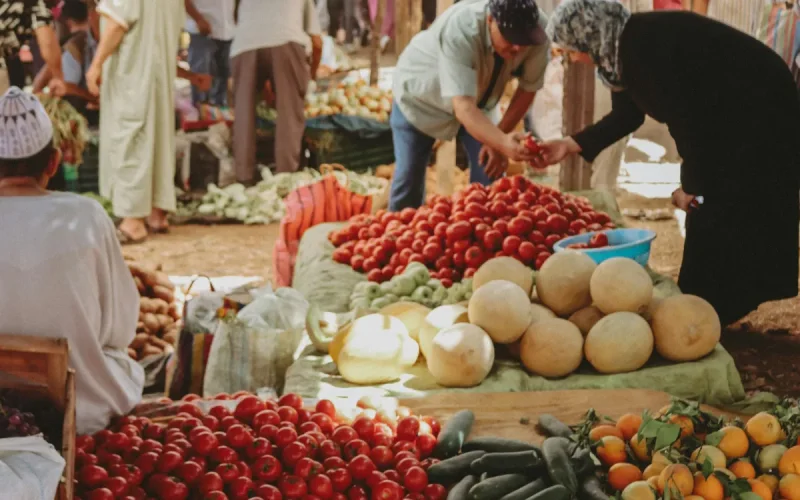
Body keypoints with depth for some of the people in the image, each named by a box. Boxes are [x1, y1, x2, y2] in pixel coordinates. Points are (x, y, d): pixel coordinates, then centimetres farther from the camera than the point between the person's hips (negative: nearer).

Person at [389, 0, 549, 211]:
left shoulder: (537, 30, -29)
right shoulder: (459, 30, -43)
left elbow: (528, 88, -13)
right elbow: (463, 107, -50)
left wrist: (498, 141, -16)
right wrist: (504, 143, -65)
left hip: (477, 99, 4)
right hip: (420, 97, -4)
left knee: (491, 174, -7)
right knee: (409, 179, -3)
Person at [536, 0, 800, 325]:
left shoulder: (644, 45, -27)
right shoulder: (622, 46, 2)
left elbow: (685, 116, -25)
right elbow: (628, 115, 16)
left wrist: (692, 185, -14)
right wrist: (572, 145, 10)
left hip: (760, 113, -10)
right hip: (727, 119, 10)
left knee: (729, 219, -6)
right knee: (709, 220, 11)